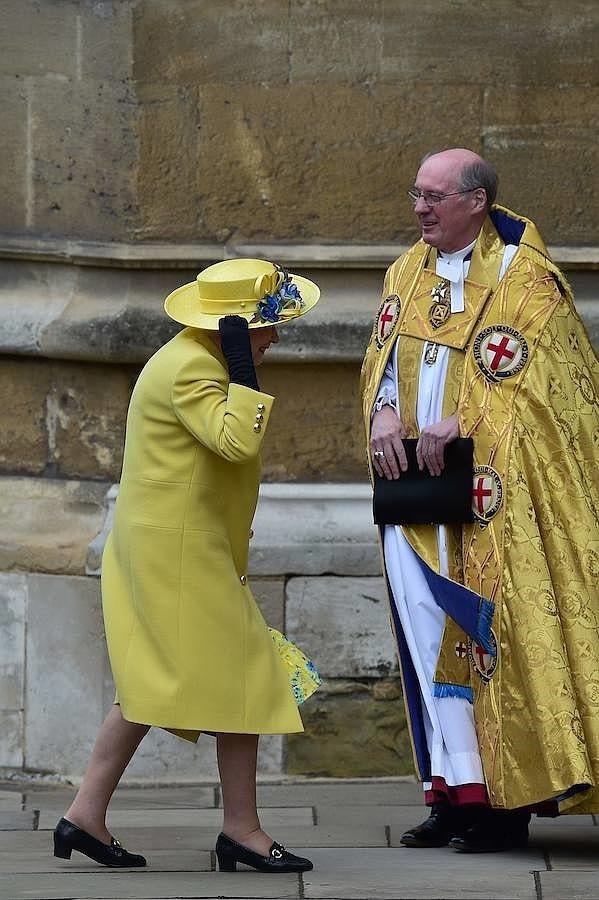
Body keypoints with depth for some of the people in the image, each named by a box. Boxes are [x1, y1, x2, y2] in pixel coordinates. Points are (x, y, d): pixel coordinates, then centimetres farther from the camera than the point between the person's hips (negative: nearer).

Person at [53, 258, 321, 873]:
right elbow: (236, 441, -31)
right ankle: (241, 828, 1)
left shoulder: (193, 358, 15)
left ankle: (86, 814, 12)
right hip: (181, 552, -11)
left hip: (152, 546, 11)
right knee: (241, 676, -4)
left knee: (150, 682, 13)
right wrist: (242, 370, -27)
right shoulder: (191, 369, -19)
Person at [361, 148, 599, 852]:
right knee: (431, 630, 1)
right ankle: (456, 790, 4)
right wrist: (383, 411, -5)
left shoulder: (524, 277, -5)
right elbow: (383, 357, 15)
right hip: (419, 483, 6)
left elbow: (531, 377, -11)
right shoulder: (407, 273, 15)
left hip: (491, 496, -6)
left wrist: (459, 423, -19)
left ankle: (508, 798, -1)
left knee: (495, 630, -6)